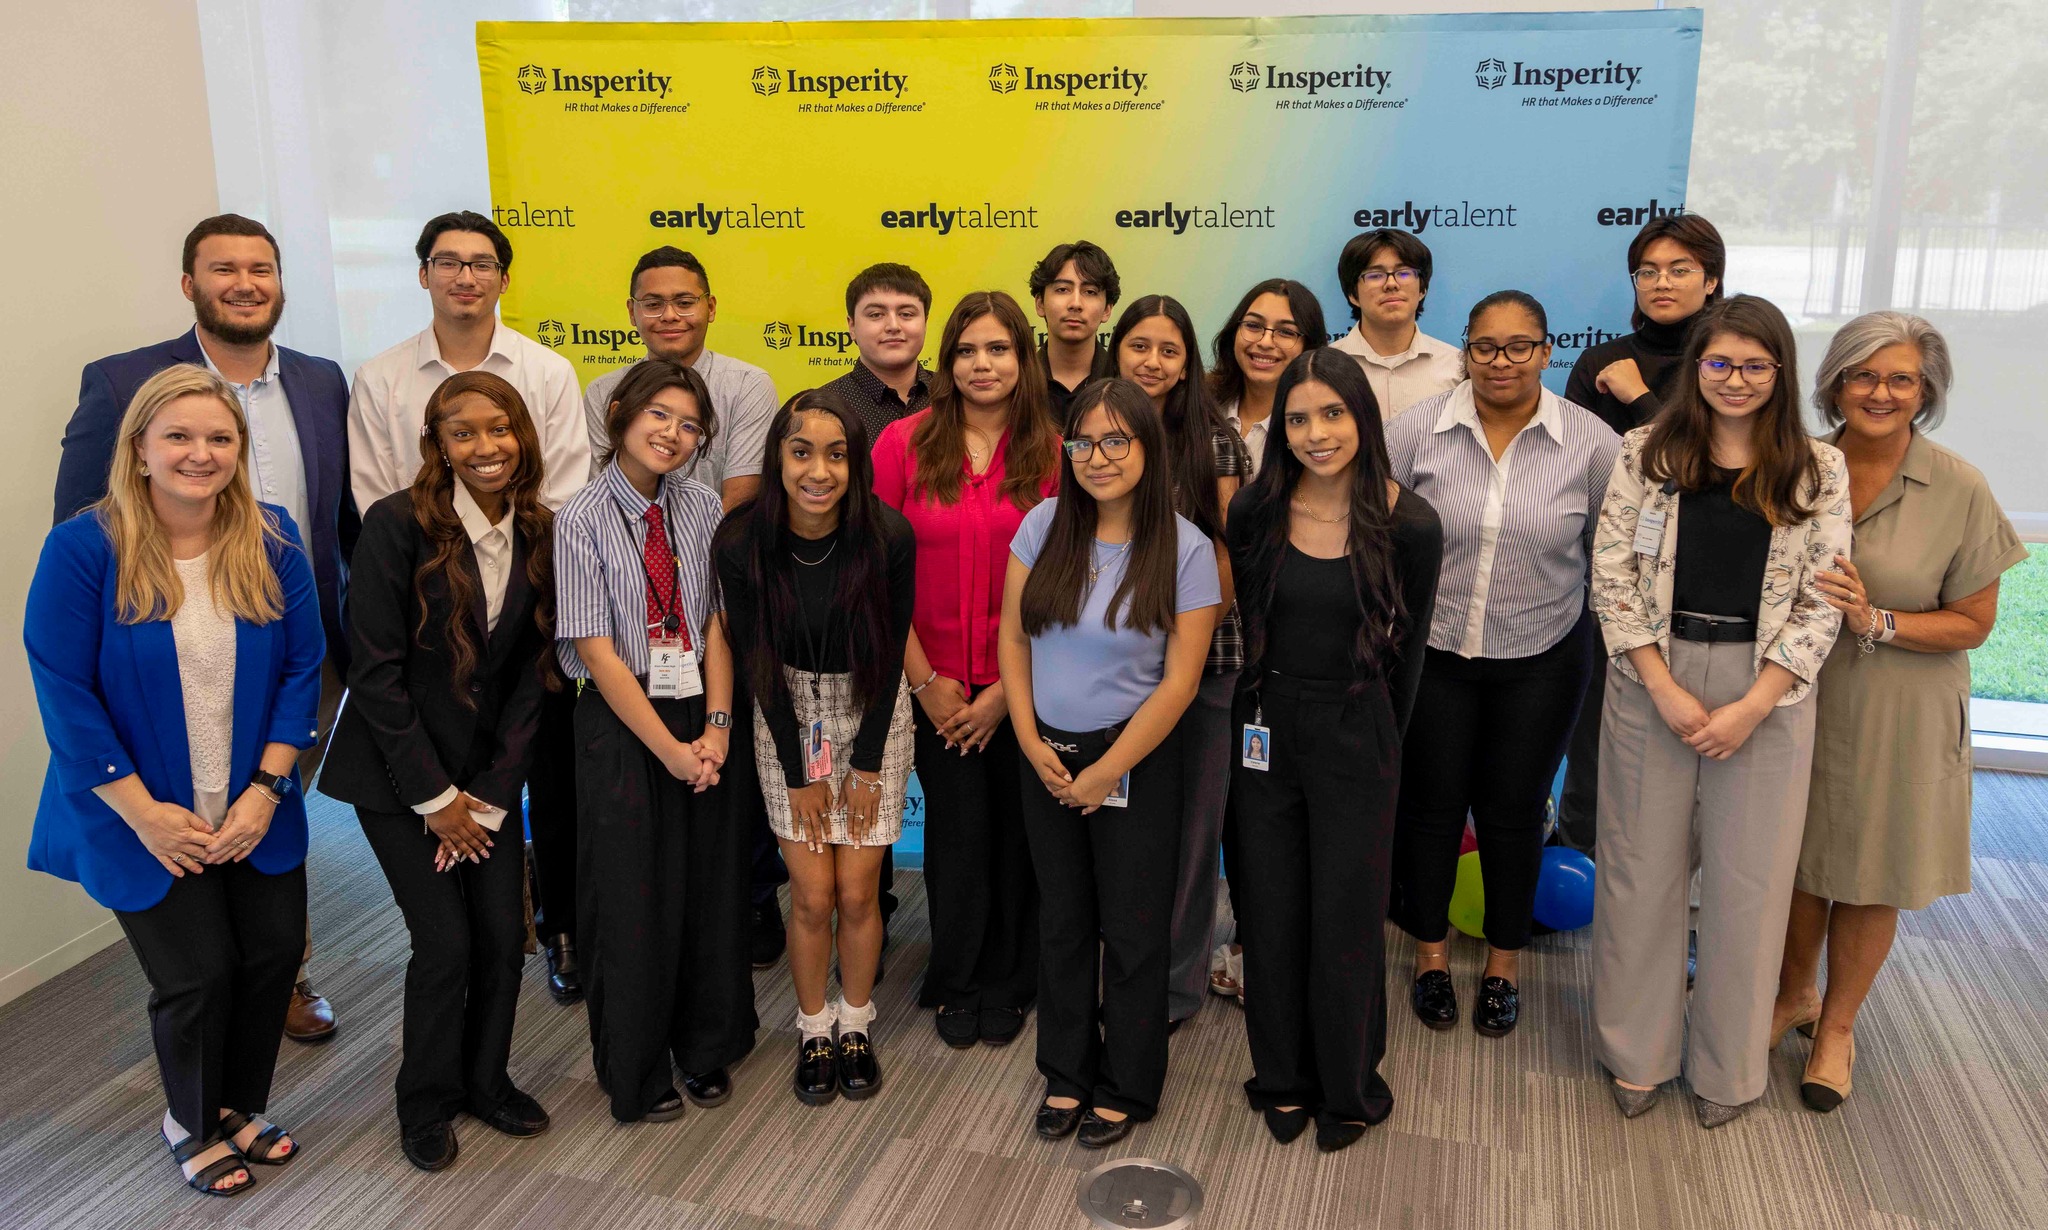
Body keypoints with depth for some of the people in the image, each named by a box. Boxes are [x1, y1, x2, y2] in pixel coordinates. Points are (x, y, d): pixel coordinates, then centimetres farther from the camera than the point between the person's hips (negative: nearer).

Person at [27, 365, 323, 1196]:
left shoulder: (272, 541, -4)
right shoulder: (83, 548, -14)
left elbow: (302, 667, -3)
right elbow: (63, 691, -14)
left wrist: (266, 789, -11)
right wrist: (145, 813, -16)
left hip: (254, 811, 4)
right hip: (145, 818, -3)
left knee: (275, 953, 8)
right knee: (196, 975, 3)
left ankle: (238, 1107, 37)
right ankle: (193, 1126, 33)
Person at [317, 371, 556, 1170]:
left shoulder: (542, 536, -4)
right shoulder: (397, 525, -16)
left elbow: (530, 676, -1)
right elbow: (375, 671, -15)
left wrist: (491, 796, -5)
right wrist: (437, 797, -13)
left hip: (490, 769, 4)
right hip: (401, 771, -4)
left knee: (505, 934, 4)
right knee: (445, 941, -4)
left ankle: (487, 1080, 29)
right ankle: (427, 1103, 21)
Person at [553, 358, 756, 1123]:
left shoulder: (701, 508, 3)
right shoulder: (582, 520, -10)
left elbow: (715, 623, 1)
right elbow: (597, 652, -13)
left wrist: (717, 725, -11)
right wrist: (669, 748, -15)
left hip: (701, 716, 4)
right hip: (622, 723, -3)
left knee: (712, 887, 11)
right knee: (630, 897, 6)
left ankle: (705, 1051, 34)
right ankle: (637, 1074, 27)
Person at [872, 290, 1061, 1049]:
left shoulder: (1053, 455, -3)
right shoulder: (905, 443, -2)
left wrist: (1008, 689, -8)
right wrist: (925, 680, -5)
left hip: (1022, 687, 0)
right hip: (936, 683, 0)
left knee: (1015, 830, 9)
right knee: (958, 830, 8)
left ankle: (1006, 985, 30)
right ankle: (956, 985, 30)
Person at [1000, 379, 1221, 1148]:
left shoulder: (1185, 549, -14)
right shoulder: (1044, 526, -4)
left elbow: (1180, 681, -13)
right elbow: (1012, 637, 1)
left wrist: (1106, 773, -12)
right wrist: (1030, 742, -6)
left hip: (1135, 758, -3)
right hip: (1046, 752, 4)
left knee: (1131, 929, 9)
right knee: (1062, 920, 17)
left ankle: (1127, 1087, 29)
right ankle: (1066, 1073, 35)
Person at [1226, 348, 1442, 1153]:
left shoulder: (1409, 524, -10)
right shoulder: (1255, 511, -5)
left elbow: (1406, 647, 1)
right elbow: (1245, 624, 5)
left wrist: (1378, 737, 8)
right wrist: (1267, 707, 7)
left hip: (1356, 738, -2)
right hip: (1266, 729, 2)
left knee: (1346, 918, 8)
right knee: (1270, 913, 13)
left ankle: (1348, 1090, 30)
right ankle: (1282, 1079, 33)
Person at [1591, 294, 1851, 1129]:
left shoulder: (1817, 470, 1)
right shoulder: (1647, 452, 0)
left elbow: (1821, 605, -2)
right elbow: (1612, 576, -4)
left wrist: (1751, 707, -11)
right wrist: (1665, 689, -11)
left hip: (1767, 693, 0)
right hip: (1652, 685, 0)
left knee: (1749, 881, 9)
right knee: (1642, 870, 9)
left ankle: (1726, 1065, 28)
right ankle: (1637, 1050, 27)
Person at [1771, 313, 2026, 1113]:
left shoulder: (1960, 491, -10)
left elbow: (1972, 623, -7)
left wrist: (1875, 621, -21)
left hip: (1898, 713, -2)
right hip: (1799, 696, 2)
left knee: (1870, 877, 11)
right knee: (1798, 860, 14)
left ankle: (1837, 1026, 32)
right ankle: (1793, 995, 39)